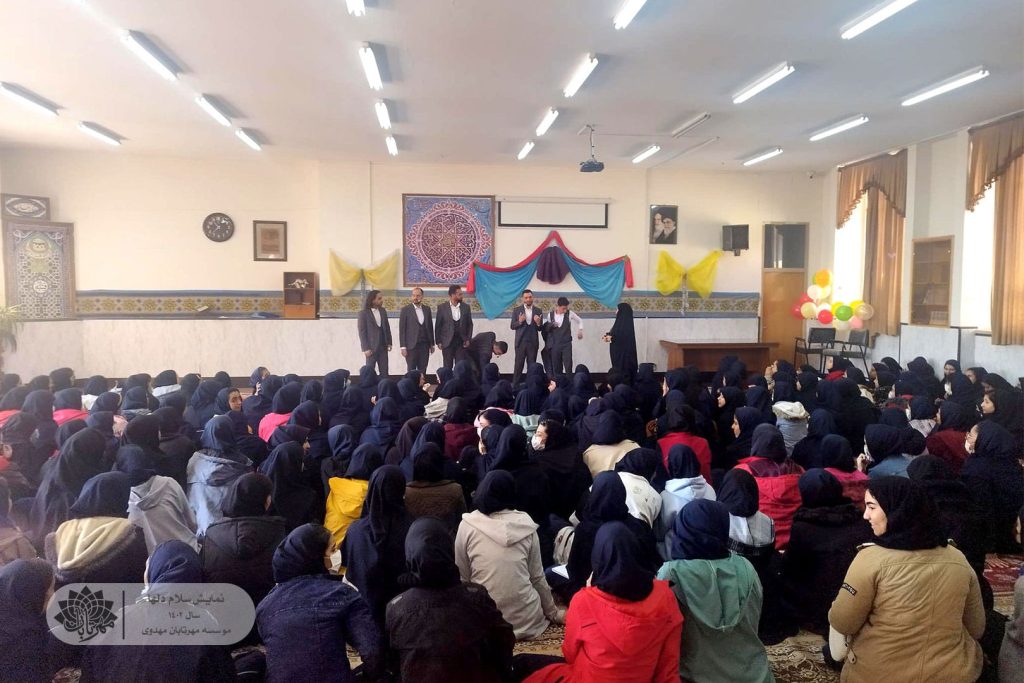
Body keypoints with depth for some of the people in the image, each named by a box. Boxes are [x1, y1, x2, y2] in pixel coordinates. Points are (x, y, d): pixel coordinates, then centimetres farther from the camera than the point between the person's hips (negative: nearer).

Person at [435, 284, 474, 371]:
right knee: (447, 368, 3)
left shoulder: (466, 307, 5)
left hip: (461, 342, 2)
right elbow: (438, 326, 1)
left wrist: (468, 339, 1)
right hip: (447, 342, -2)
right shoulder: (442, 308, -2)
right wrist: (439, 342, -2)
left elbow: (470, 324, 10)